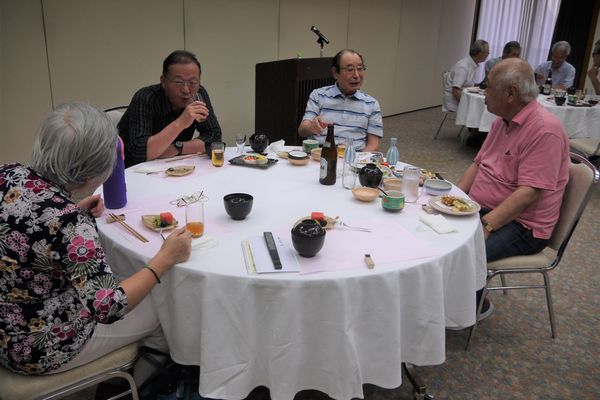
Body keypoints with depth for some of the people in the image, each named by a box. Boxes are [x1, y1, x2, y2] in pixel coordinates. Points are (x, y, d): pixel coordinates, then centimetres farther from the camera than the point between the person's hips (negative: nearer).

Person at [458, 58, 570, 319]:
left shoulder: (544, 129, -20)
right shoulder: (502, 120, 9)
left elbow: (529, 193, -26)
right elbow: (478, 164, 14)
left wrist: (485, 225, -28)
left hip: (521, 225, -9)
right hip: (481, 209, 9)